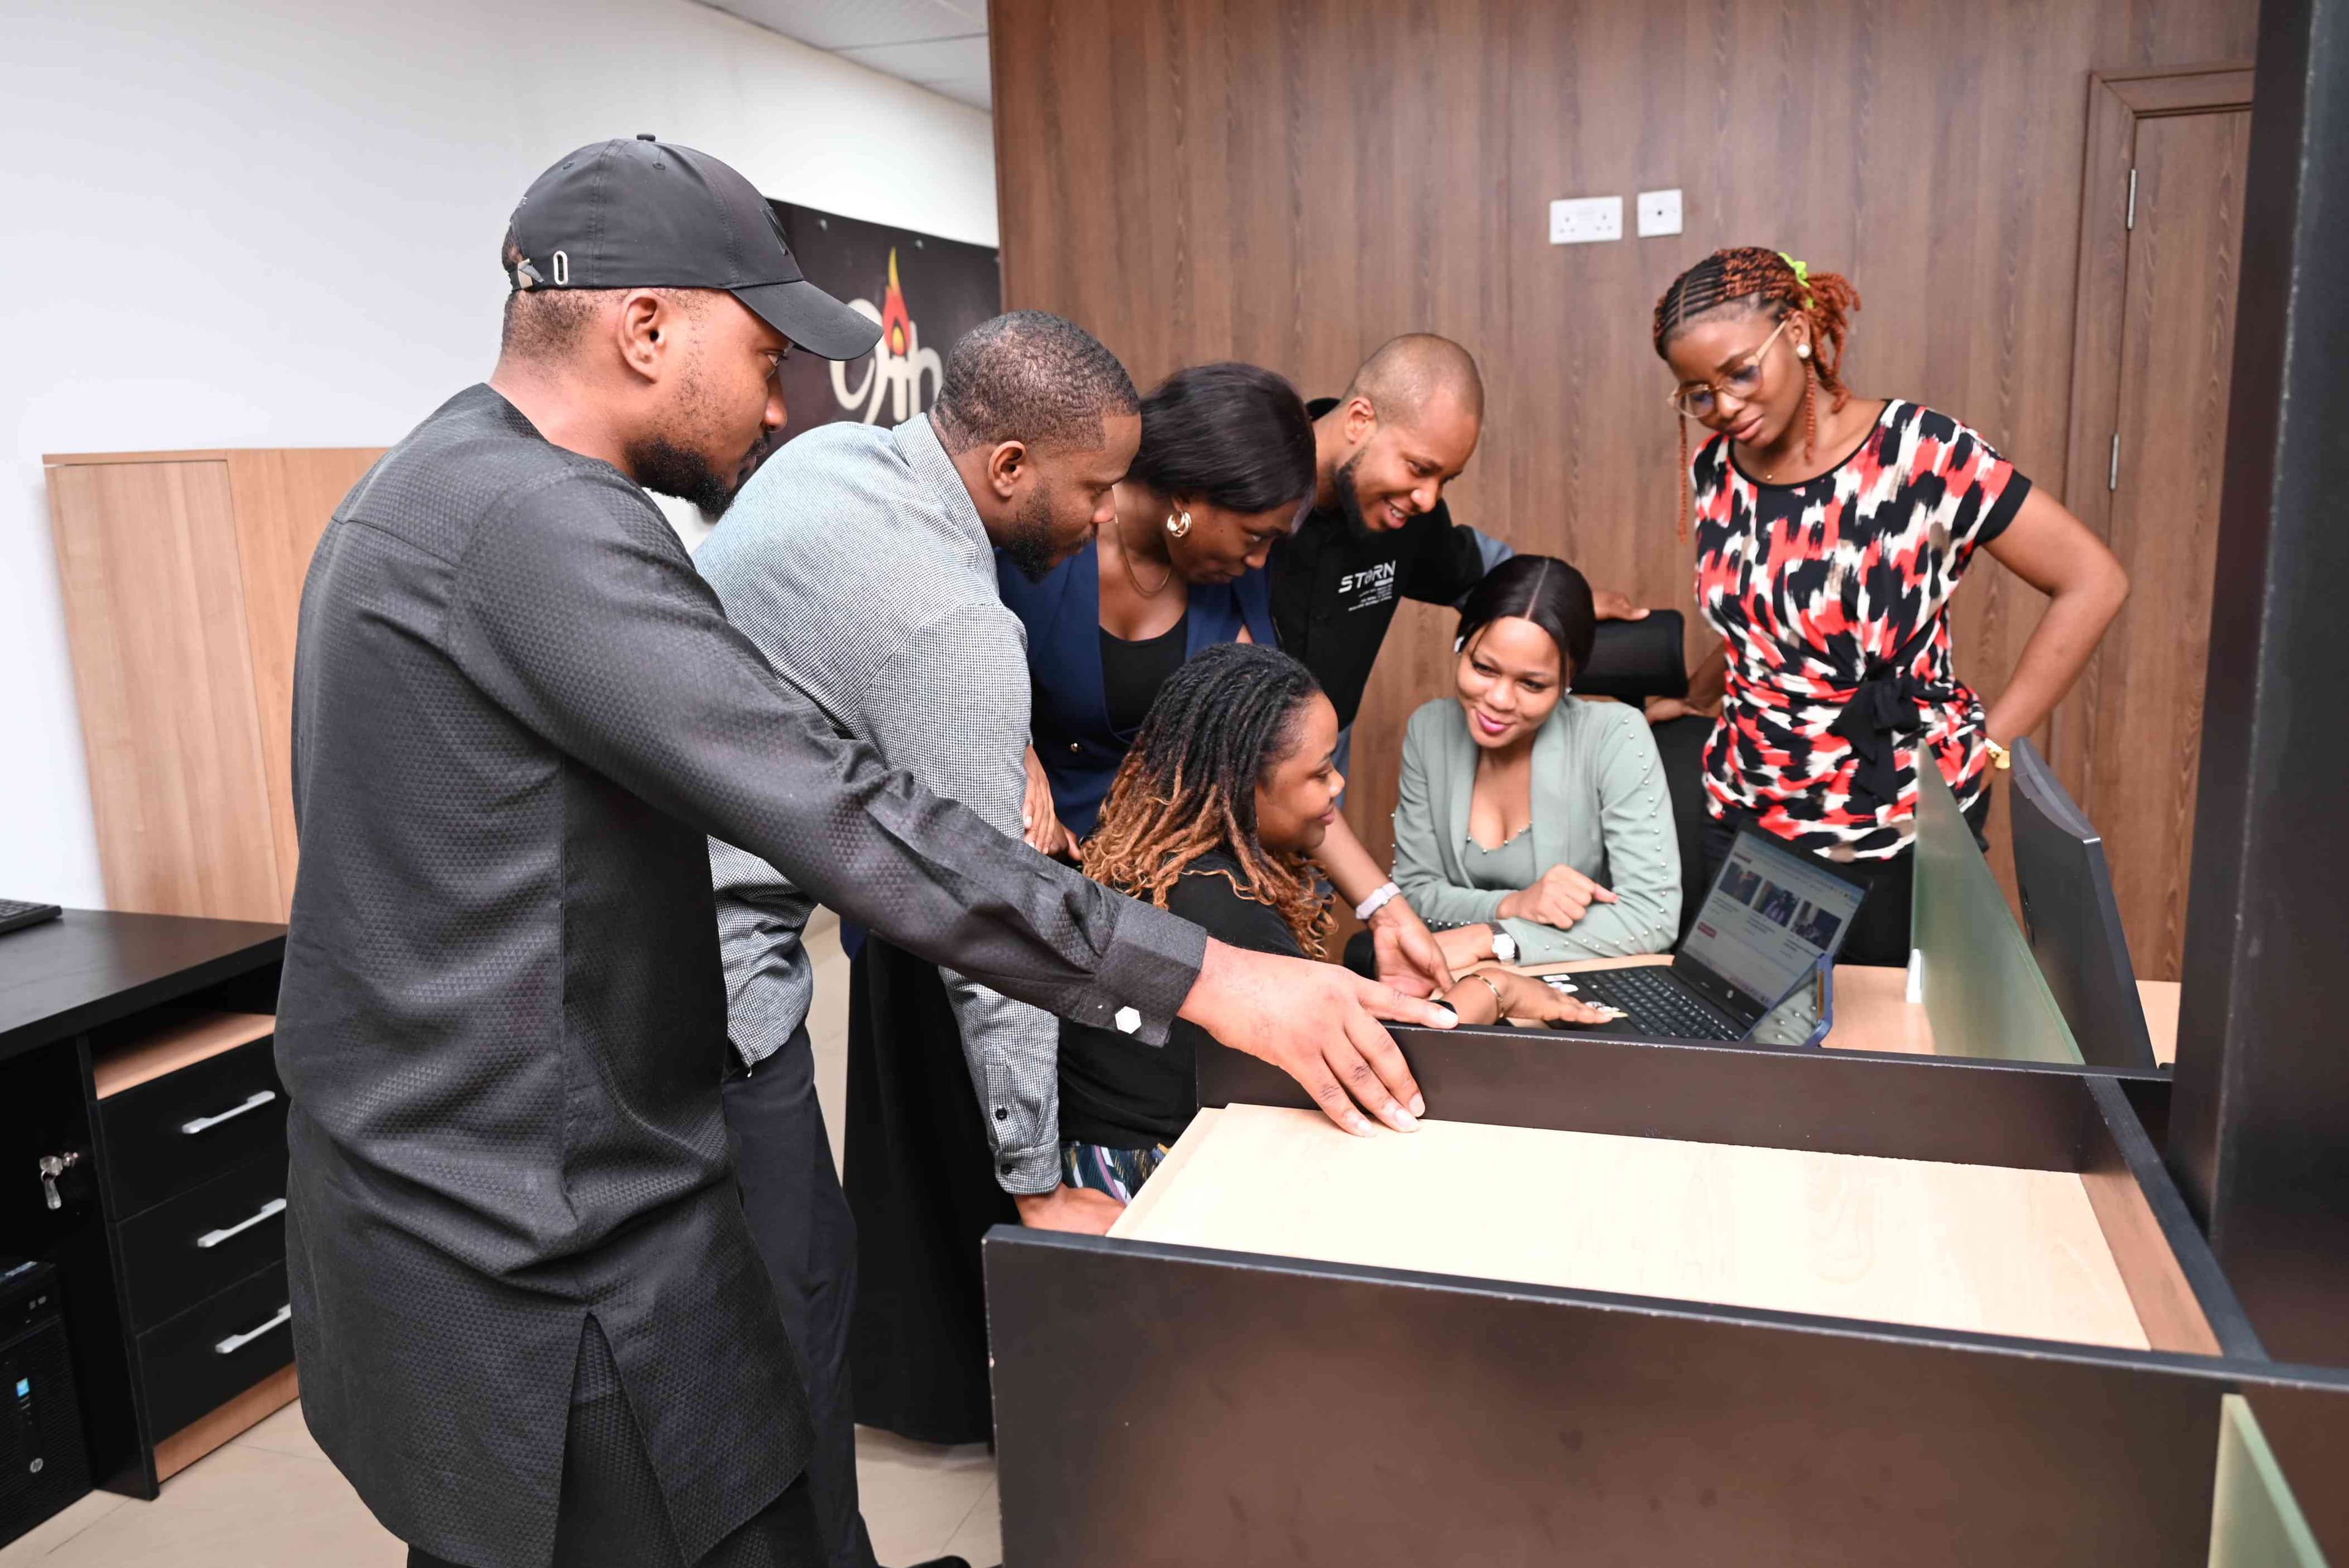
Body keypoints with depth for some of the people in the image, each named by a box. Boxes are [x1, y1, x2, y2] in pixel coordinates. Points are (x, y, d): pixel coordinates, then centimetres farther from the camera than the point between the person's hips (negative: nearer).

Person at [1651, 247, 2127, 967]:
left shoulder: (1921, 453, -14)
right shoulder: (1712, 470, 2)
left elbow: (2094, 583, -11)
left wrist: (1992, 741, -10)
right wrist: (1691, 699, 6)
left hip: (1901, 832, -4)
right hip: (1747, 815, 4)